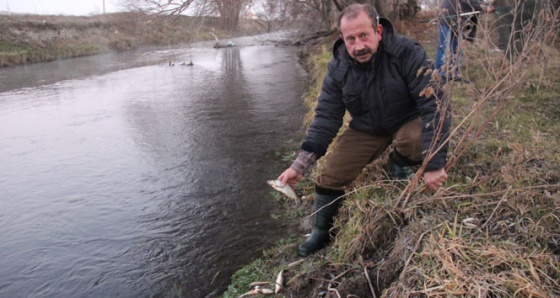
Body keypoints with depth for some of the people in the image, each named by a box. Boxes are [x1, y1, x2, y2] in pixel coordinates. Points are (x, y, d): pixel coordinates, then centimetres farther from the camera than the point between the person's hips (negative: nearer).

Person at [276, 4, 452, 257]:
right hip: (366, 129, 3)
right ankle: (321, 232, 19)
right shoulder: (338, 68, -15)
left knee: (419, 141, -37)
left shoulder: (408, 54, -27)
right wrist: (300, 165, -23)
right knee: (330, 176, -8)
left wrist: (434, 165, -35)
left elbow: (434, 107, -28)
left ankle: (399, 165, 2)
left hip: (409, 121, -2)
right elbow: (326, 118, -14)